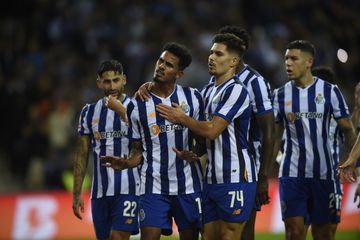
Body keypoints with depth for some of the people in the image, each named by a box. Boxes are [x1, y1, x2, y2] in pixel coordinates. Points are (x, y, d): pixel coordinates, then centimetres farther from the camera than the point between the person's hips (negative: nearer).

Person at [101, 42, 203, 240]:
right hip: (153, 187, -1)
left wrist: (195, 154, -12)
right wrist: (126, 163, -13)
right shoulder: (137, 106, 2)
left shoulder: (192, 98, 3)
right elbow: (138, 151, 8)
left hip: (188, 186, 1)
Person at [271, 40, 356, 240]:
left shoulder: (329, 91, 0)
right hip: (292, 173, 1)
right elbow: (274, 137, 11)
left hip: (323, 173, -1)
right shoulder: (280, 95, 6)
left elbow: (347, 130, 2)